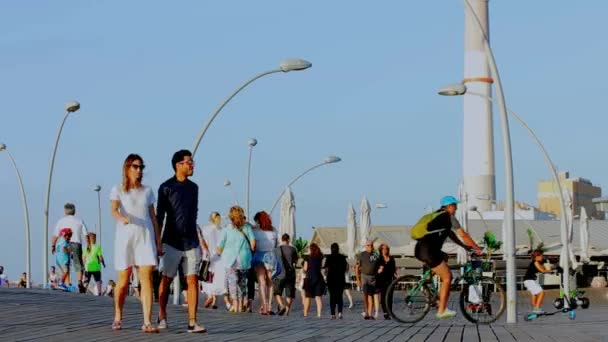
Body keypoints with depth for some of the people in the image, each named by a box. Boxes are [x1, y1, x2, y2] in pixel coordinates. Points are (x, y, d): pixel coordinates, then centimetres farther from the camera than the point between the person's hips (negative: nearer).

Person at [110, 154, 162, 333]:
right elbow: (114, 210, -15)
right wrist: (122, 218, -38)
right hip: (125, 238, -2)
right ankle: (117, 318, 26)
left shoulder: (147, 191, 12)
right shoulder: (118, 190, 2)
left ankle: (147, 322, -16)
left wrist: (158, 242, 11)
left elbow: (153, 217, 14)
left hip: (145, 238, 2)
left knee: (147, 279, -11)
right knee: (123, 281, 5)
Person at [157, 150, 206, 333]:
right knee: (166, 279, 4)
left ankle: (192, 322, -8)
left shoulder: (193, 187, 12)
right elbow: (159, 215, -3)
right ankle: (162, 317, 19)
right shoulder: (166, 187, -3)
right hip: (172, 242, -4)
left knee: (193, 280, -5)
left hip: (191, 242, 4)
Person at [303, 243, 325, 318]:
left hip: (310, 278, -2)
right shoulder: (320, 257, 5)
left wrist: (303, 268, 16)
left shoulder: (307, 258, -5)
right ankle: (319, 314, -6)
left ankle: (305, 313, 8)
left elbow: (305, 269, -5)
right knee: (318, 297, 3)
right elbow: (321, 268, 10)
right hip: (319, 278, 3)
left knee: (308, 297, 7)